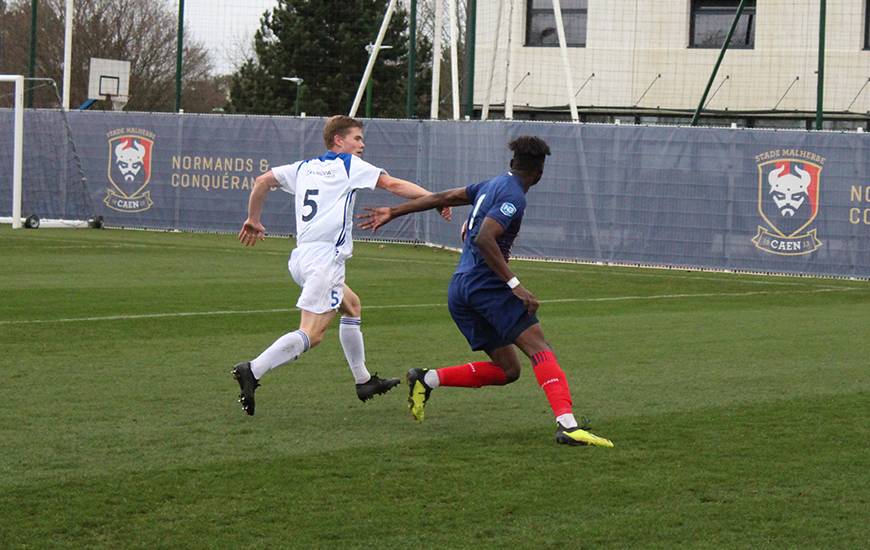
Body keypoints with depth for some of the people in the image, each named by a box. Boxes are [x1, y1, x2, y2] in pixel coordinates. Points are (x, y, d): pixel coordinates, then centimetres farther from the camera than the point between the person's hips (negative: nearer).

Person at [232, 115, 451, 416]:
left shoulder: (304, 167, 20)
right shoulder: (350, 165, 3)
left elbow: (262, 181, 17)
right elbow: (394, 185, -2)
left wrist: (253, 219, 28)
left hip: (301, 256, 9)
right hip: (325, 256, -9)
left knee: (352, 305, 26)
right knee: (312, 334, -15)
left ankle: (364, 381, 30)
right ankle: (252, 371, -28)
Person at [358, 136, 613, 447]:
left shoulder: (492, 186, 19)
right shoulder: (513, 197, -9)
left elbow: (441, 198, 24)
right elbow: (484, 239, -22)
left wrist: (393, 212, 31)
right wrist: (515, 285, -25)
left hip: (459, 290, 10)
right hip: (486, 285, -10)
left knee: (507, 369, 10)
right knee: (539, 348, -19)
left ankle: (428, 379, 7)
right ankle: (567, 424, -36)